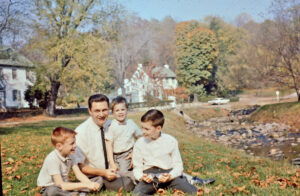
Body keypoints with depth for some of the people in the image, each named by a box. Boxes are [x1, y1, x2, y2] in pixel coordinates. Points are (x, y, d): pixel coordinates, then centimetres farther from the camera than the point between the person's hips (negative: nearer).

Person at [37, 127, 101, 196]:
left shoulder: (69, 155, -4)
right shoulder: (52, 159, -26)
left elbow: (79, 175, -6)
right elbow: (60, 185, -31)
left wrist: (91, 184, -26)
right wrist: (85, 185, -32)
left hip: (64, 186, 6)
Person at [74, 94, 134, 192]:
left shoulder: (111, 125, 0)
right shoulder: (81, 132, -14)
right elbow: (79, 165, -11)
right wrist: (103, 173, -21)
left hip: (113, 172, 6)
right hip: (93, 177, -6)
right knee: (127, 183, -28)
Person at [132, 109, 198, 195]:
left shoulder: (171, 141, 0)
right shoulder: (139, 143, 4)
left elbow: (178, 165, 2)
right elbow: (137, 167, 9)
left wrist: (170, 176, -19)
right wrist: (141, 177, -14)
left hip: (168, 173, 0)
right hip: (149, 174, 1)